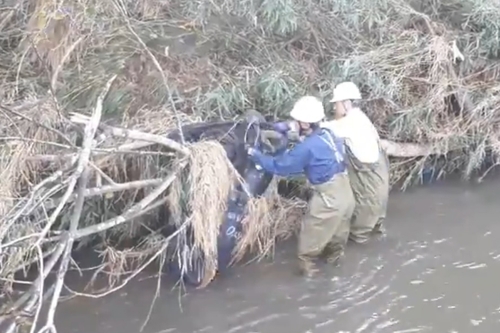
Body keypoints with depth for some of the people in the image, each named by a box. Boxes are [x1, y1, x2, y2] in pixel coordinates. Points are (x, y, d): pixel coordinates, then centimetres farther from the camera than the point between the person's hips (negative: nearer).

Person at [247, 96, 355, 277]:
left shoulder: (307, 147, -21)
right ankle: (334, 255, 48)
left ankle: (307, 264, 24)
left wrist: (255, 154, -4)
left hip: (329, 197, -8)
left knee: (312, 231, 11)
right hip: (345, 193, 8)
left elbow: (280, 166, -14)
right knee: (337, 228, 29)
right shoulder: (328, 134, 3)